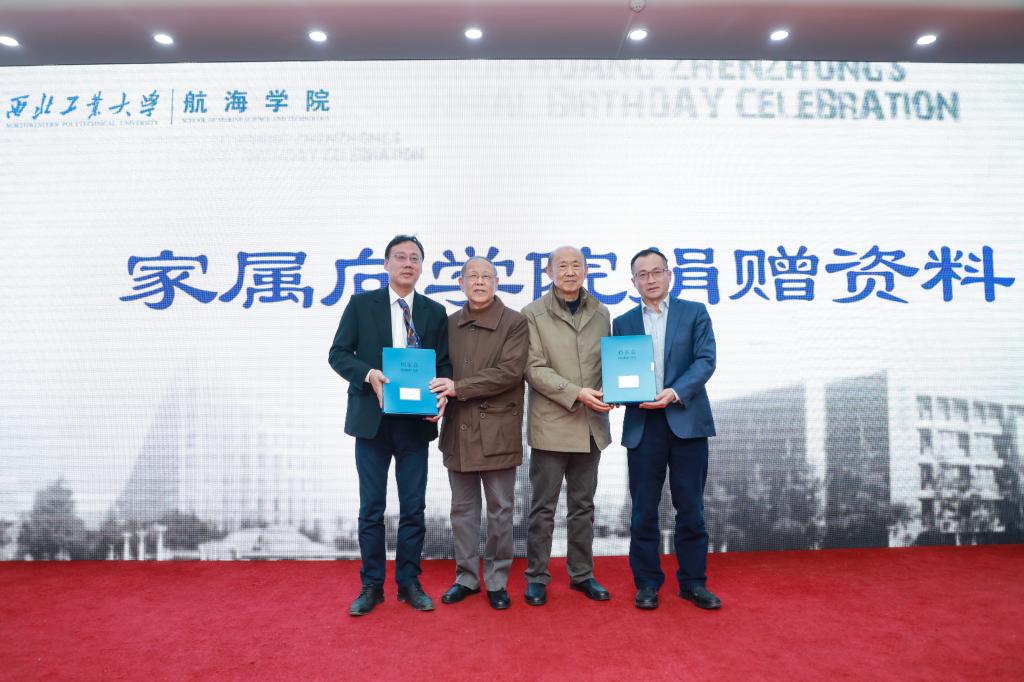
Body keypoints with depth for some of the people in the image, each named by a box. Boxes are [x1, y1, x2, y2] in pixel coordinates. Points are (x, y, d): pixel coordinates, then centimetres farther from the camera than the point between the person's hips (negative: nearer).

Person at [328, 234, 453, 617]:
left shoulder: (435, 312, 7)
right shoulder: (361, 304, 3)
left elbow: (444, 364, 7)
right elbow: (338, 354, 0)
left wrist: (442, 395, -13)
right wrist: (368, 375, -19)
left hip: (416, 421, 2)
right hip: (372, 419, -1)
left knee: (413, 507, 8)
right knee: (371, 507, 7)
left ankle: (409, 582, 24)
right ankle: (371, 585, 22)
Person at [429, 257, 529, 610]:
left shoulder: (514, 322, -4)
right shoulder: (450, 323, 10)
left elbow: (510, 372, -15)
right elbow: (441, 370, 14)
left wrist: (459, 388, -18)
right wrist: (439, 394, -7)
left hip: (496, 432, -4)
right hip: (458, 431, 4)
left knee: (500, 511, 8)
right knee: (462, 510, 13)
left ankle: (497, 581, 23)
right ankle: (466, 577, 28)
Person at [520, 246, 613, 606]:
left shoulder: (601, 314, 10)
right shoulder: (533, 314, -3)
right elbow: (534, 369, -10)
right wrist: (577, 393, -18)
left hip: (591, 425, 4)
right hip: (551, 424, -4)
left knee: (583, 505, 14)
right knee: (544, 507, 5)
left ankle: (582, 574, 28)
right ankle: (537, 577, 20)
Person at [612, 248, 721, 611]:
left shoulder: (694, 312, 6)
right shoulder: (623, 323, 11)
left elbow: (706, 360, -5)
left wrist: (675, 393, -19)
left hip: (687, 421, -1)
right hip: (642, 425, 1)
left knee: (690, 508, 8)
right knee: (644, 510, 7)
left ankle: (693, 582, 23)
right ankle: (647, 583, 21)